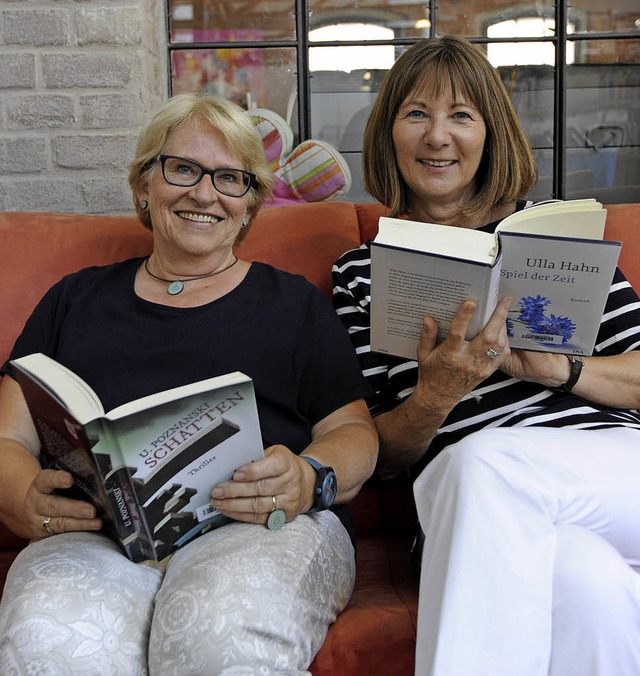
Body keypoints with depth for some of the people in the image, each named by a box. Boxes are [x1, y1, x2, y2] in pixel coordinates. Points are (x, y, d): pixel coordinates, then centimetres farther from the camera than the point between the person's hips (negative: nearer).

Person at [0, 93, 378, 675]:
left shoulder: (294, 303, 21)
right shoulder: (77, 300, 24)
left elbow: (355, 432, 13)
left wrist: (308, 479, -13)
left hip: (264, 526, -2)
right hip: (99, 534, 2)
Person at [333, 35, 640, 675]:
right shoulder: (362, 271, 15)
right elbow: (378, 455, 11)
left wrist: (556, 367, -9)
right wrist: (435, 396, -10)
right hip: (466, 504, -1)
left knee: (485, 461, -34)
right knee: (585, 583, -36)